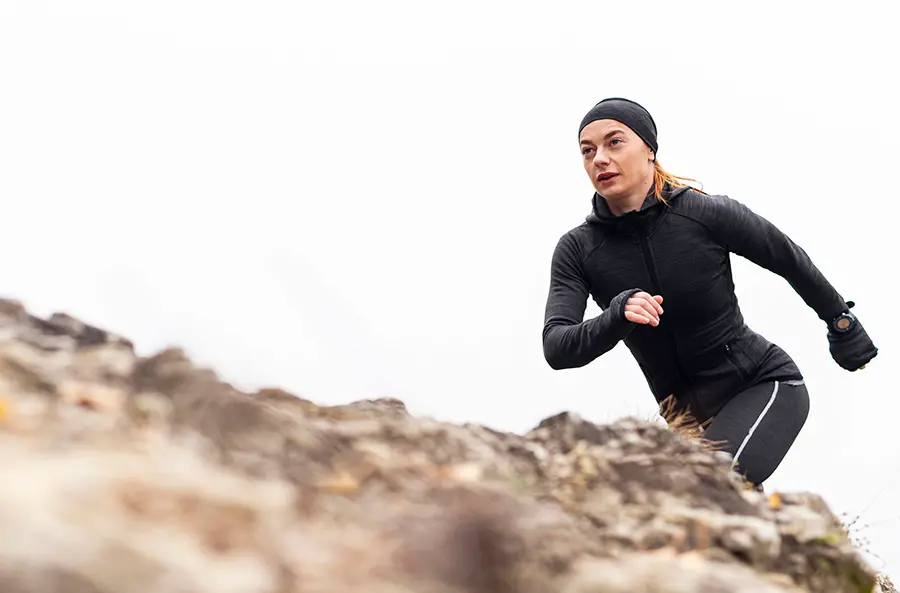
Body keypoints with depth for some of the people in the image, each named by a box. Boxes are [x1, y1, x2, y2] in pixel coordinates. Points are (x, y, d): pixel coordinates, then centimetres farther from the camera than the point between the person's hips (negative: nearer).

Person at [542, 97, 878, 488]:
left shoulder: (707, 214, -16)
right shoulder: (577, 250, -8)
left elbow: (790, 259, 0)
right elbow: (556, 348, -18)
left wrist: (842, 324, 14)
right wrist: (617, 319, -38)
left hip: (763, 385, -5)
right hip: (682, 409, 5)